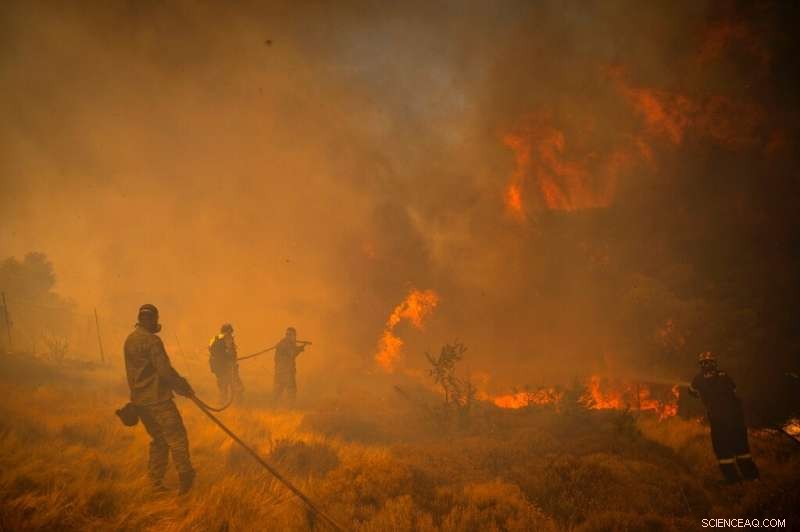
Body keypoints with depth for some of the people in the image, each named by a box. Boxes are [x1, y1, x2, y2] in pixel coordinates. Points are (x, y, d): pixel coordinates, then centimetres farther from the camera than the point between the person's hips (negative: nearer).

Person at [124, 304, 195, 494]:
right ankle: (185, 477, -9)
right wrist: (185, 388, -11)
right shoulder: (151, 340, -15)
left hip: (139, 399, 9)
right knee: (177, 437, -5)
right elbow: (165, 371, -20)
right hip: (157, 398, -9)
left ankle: (156, 483, 15)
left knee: (158, 439, 15)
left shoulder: (129, 340, 13)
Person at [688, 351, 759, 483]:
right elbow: (734, 390, 18)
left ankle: (731, 476, 2)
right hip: (735, 412, 4)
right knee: (740, 443, 16)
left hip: (717, 416, -4)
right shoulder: (723, 375, 10)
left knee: (722, 446, 5)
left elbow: (692, 392, 25)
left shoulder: (700, 378, 5)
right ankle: (750, 473, 20)